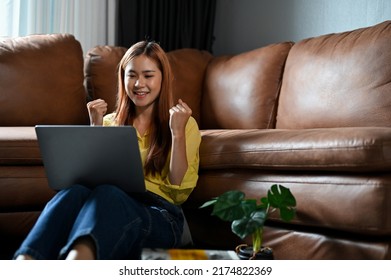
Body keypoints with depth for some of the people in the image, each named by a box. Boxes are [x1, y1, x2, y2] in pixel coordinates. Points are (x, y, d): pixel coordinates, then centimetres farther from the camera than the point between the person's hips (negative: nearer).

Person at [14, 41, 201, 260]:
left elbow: (179, 192, 4)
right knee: (75, 190, -34)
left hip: (158, 215, -2)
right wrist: (96, 127, 7)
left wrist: (177, 133, -4)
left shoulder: (185, 123, 15)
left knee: (107, 194, -37)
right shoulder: (110, 122, 24)